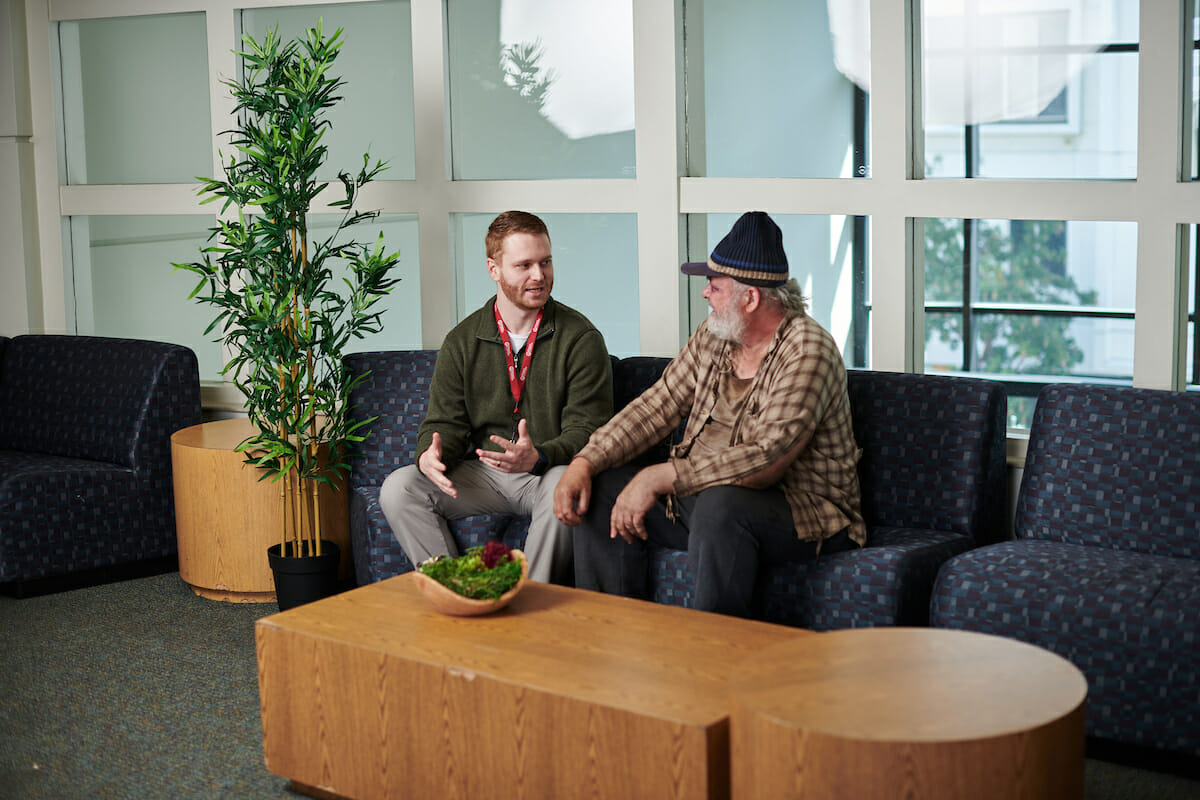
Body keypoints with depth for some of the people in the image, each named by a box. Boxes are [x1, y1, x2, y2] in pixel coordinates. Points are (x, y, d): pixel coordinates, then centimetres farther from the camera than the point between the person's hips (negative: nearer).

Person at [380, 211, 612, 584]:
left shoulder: (581, 337, -4)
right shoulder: (461, 341, 7)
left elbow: (587, 429, -9)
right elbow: (445, 422, 7)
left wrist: (539, 457, -30)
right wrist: (430, 454, -19)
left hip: (548, 472, -3)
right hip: (482, 473, 3)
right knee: (398, 488, -19)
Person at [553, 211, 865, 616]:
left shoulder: (807, 350, -19)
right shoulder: (713, 336, 7)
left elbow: (766, 460, -28)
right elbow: (655, 407, 9)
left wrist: (659, 478, -29)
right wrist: (584, 462, -7)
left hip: (802, 508, -8)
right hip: (703, 492, 8)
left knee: (719, 504, -38)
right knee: (600, 489, -3)